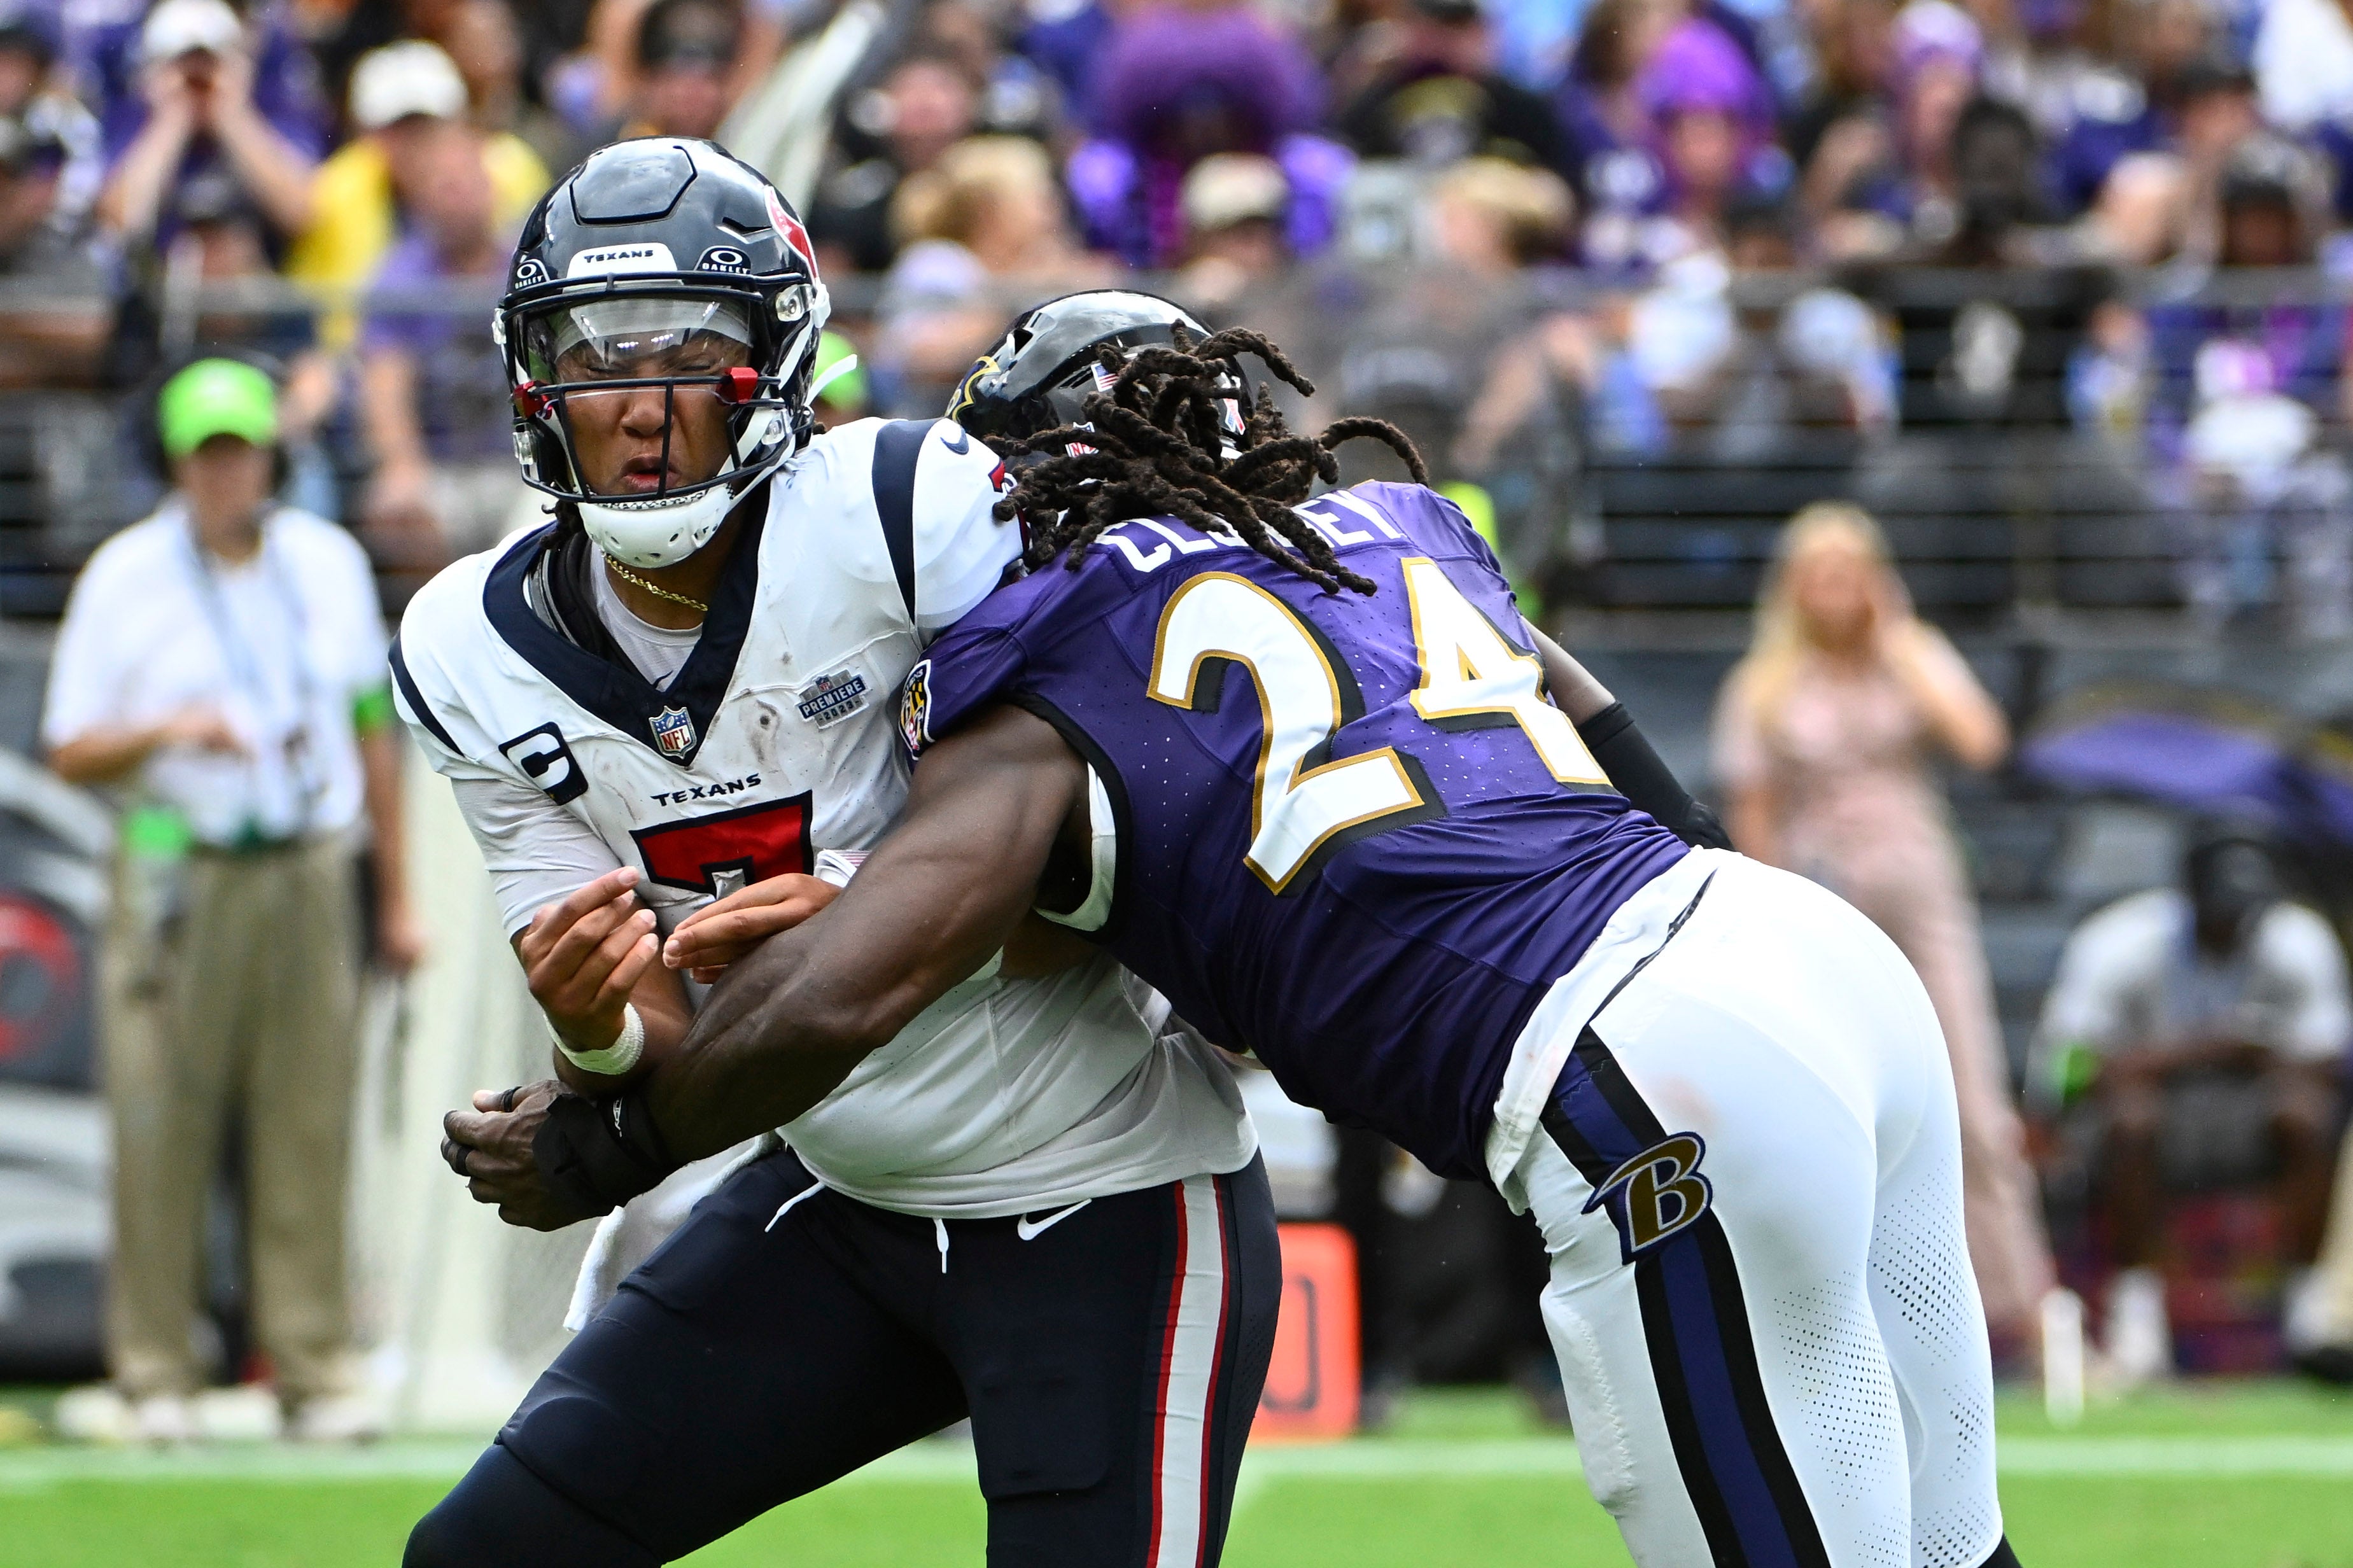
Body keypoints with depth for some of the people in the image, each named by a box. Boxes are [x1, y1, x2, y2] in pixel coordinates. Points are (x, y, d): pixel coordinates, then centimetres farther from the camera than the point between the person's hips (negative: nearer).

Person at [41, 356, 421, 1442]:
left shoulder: (330, 565, 13)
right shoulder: (123, 579, 2)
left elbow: (372, 729, 18)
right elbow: (70, 753, 1)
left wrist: (395, 896, 15)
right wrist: (168, 731, -18)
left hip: (310, 879, 2)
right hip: (179, 880, -2)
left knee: (308, 1137, 0)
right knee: (160, 1133, -5)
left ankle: (316, 1372, 3)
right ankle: (155, 1376, 1)